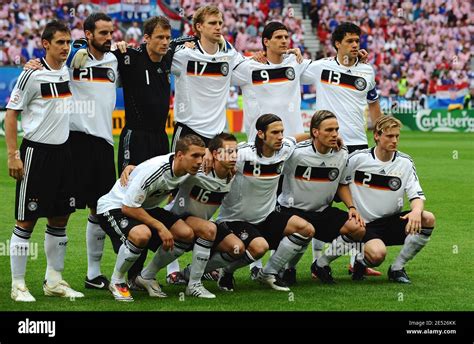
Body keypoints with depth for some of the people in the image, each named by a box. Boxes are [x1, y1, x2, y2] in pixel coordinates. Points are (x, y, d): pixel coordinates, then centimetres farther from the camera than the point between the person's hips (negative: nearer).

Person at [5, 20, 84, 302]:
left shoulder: (67, 72, 9)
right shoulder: (32, 75, -11)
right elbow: (11, 114, -9)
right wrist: (13, 155, -14)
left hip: (62, 151, 7)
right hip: (36, 152, -7)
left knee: (60, 220, 11)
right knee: (26, 221, -2)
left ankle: (54, 281, 20)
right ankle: (18, 285, 4)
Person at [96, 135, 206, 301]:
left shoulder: (187, 170, -11)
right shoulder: (154, 170, -34)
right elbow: (128, 207, -29)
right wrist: (160, 227, -25)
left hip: (146, 207, 8)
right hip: (115, 206, -8)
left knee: (186, 234, -10)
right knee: (141, 234, -38)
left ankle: (146, 277, 8)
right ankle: (117, 281, -12)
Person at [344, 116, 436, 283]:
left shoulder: (405, 162, 1)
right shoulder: (358, 158, -6)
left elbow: (417, 195, -3)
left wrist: (417, 211, -24)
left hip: (393, 221, 4)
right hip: (366, 224, -4)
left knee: (428, 219, -22)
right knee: (378, 254, -35)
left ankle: (397, 268, -7)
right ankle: (361, 261, 6)